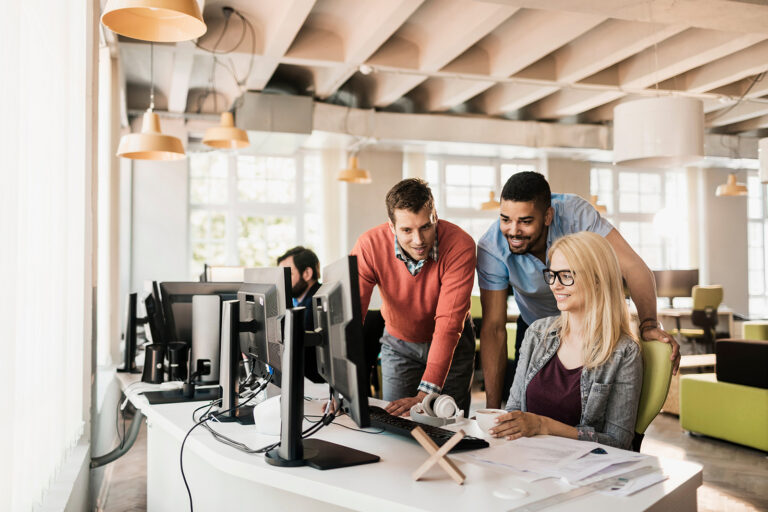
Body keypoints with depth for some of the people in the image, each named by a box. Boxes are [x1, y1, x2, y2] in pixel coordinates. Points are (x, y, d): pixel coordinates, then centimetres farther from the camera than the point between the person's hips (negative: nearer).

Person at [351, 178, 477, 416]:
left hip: (452, 343, -1)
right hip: (398, 342, 1)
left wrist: (425, 395, -40)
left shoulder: (460, 245, -31)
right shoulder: (369, 246, -27)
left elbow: (449, 323, -34)